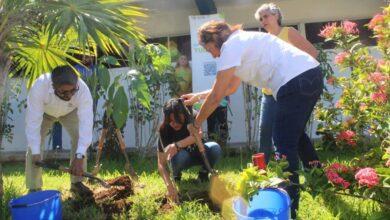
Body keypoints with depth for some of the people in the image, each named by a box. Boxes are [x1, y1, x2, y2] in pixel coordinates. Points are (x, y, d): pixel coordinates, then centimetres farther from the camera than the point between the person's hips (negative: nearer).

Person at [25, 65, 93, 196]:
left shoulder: (83, 90, -42)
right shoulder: (39, 87, -44)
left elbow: (86, 123, -45)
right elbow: (33, 121, -40)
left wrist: (79, 157, -51)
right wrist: (35, 152, -44)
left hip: (69, 112, 1)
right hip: (43, 112, 0)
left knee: (81, 138, -17)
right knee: (34, 145, -14)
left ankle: (76, 182, -1)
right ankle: (33, 188, 0)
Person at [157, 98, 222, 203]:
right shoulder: (164, 130, -26)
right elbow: (161, 163, -30)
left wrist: (176, 145, -60)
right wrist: (169, 185, -45)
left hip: (196, 153, 1)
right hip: (182, 157, -1)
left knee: (215, 148, -31)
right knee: (180, 156, -38)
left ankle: (203, 174, -3)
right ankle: (176, 175, -3)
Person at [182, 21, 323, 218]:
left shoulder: (230, 46, -4)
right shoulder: (243, 41, 26)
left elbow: (216, 96, -4)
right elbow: (231, 87, 35)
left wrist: (196, 124, 9)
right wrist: (199, 96, 37)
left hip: (296, 81, -10)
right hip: (312, 74, 10)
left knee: (284, 143, -4)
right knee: (295, 134, 25)